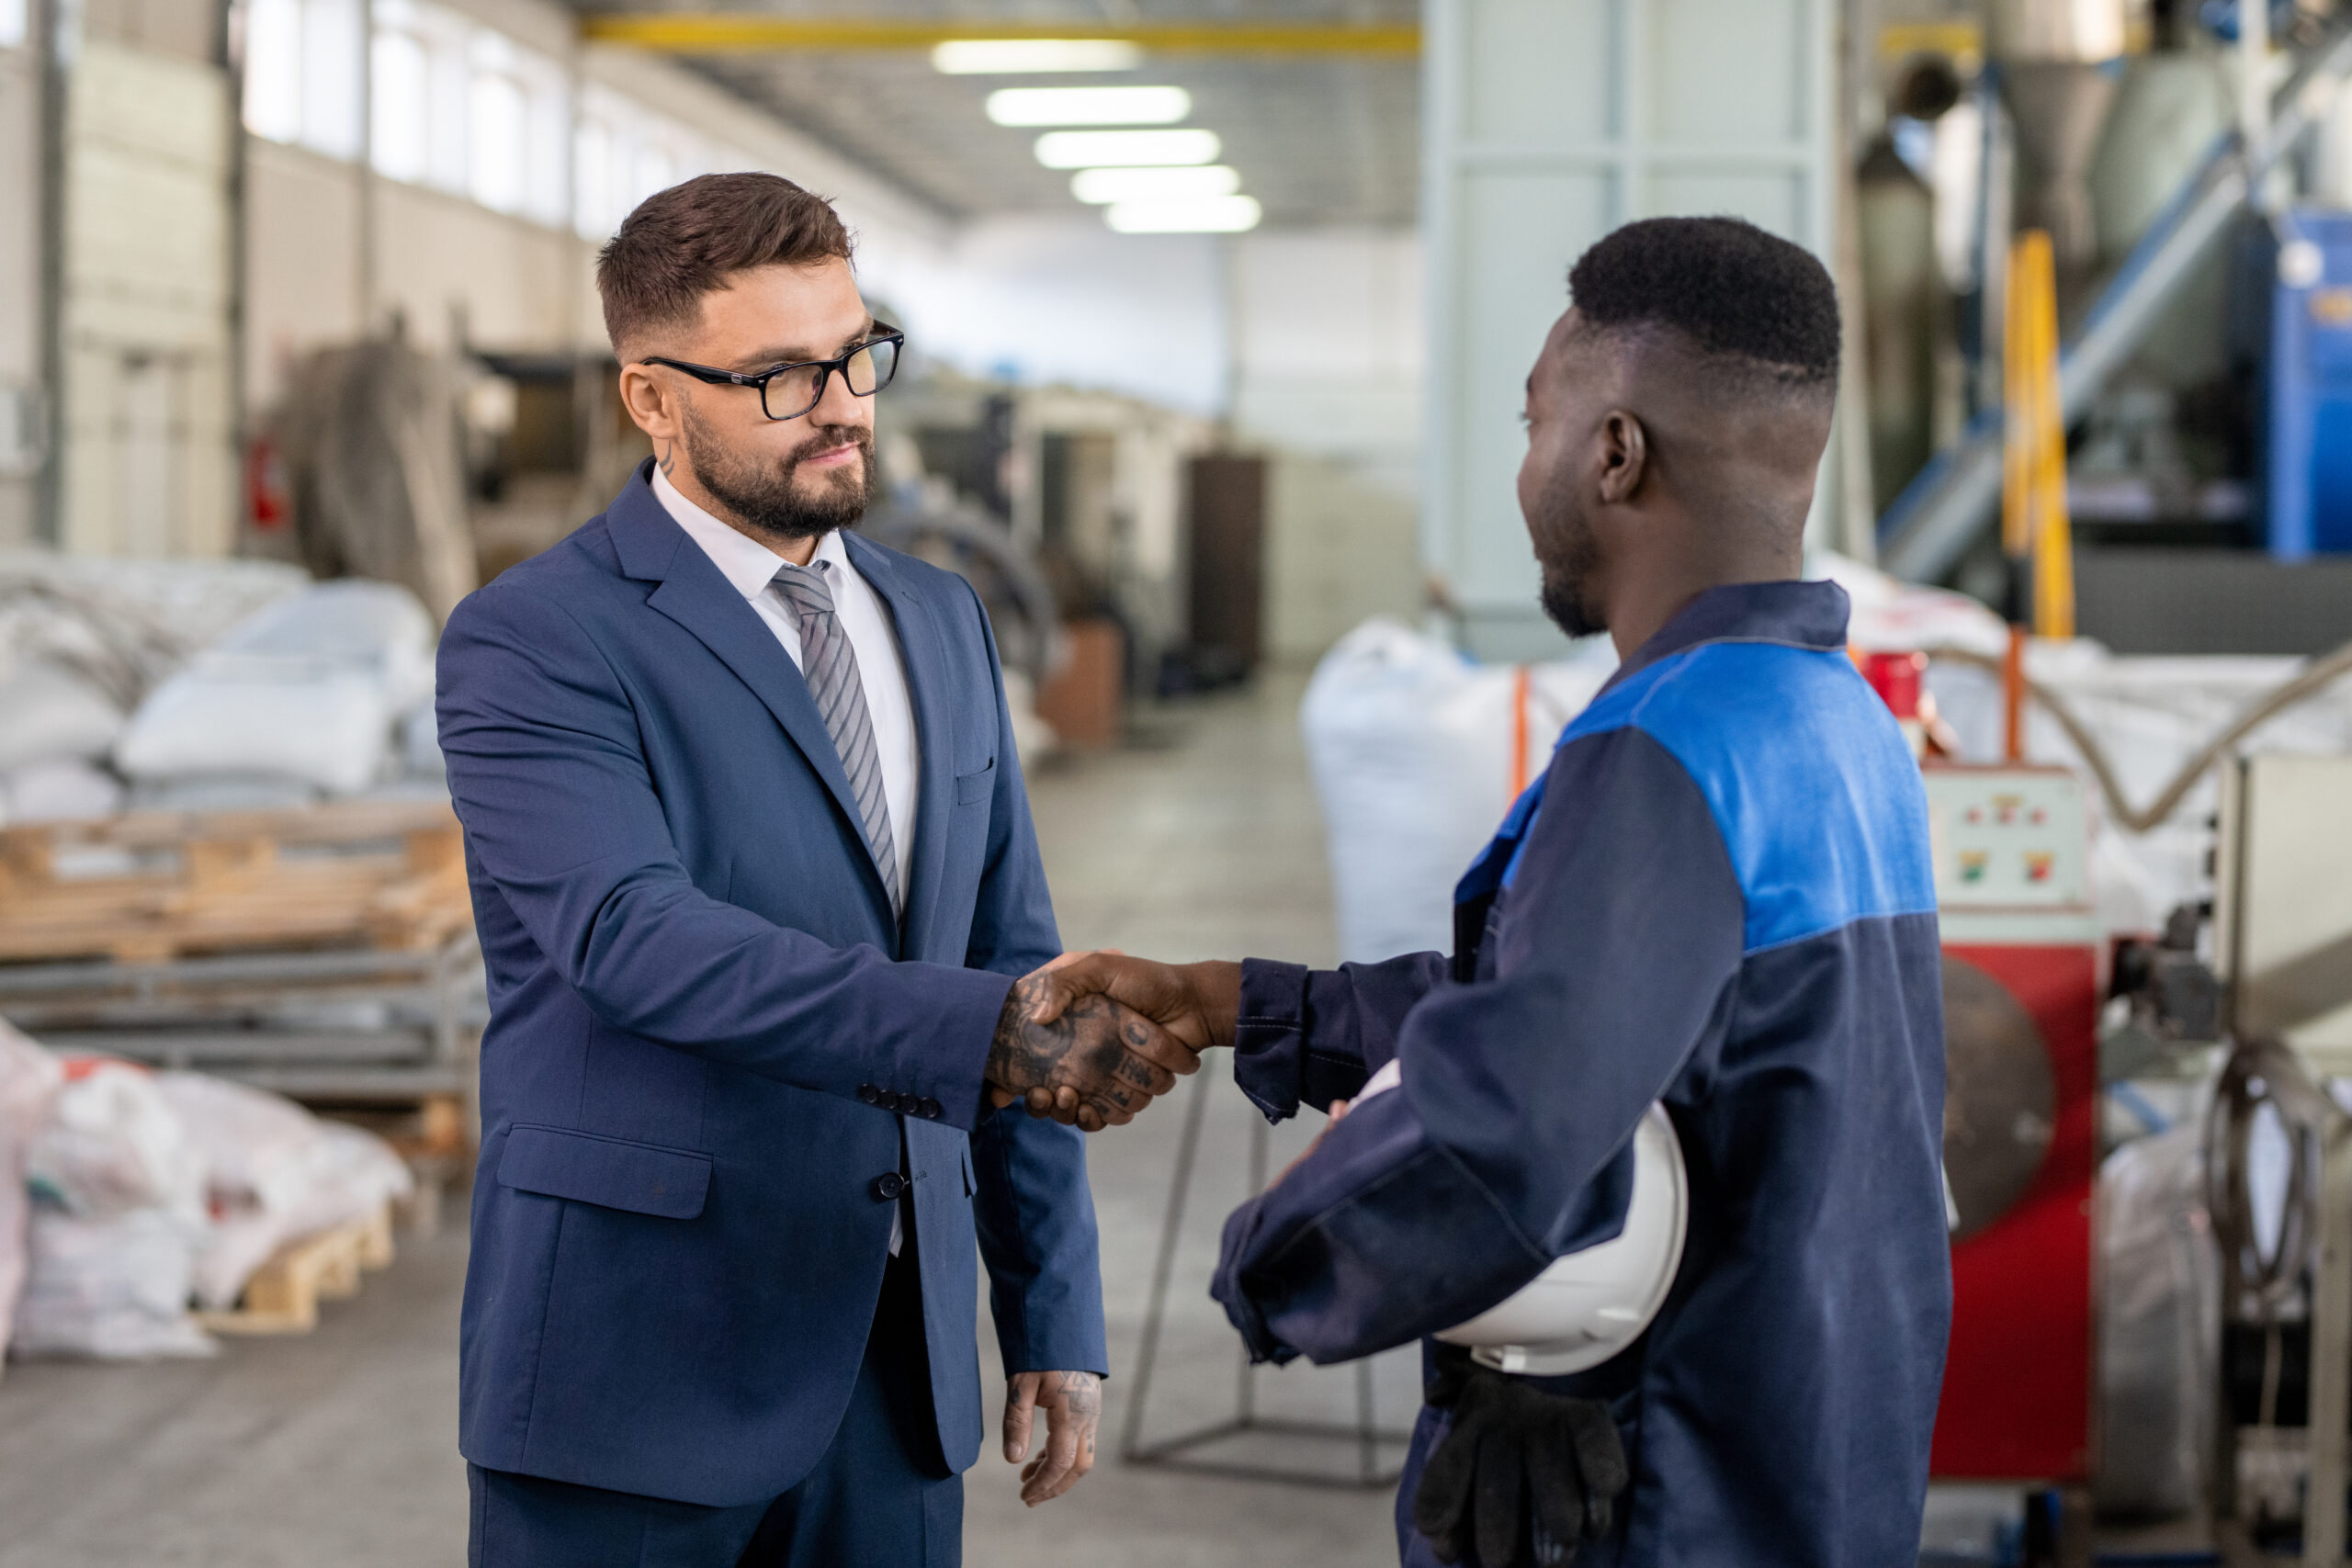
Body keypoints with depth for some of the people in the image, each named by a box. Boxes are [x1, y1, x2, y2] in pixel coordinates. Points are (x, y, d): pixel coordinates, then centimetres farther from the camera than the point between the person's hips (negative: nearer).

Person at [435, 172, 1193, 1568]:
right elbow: (638, 939, -23)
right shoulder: (532, 645, -8)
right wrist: (988, 1033, -32)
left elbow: (1009, 960, 14)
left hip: (899, 1366, 5)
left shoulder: (941, 622, 13)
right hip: (640, 1372, -5)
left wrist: (1057, 1316, 9)